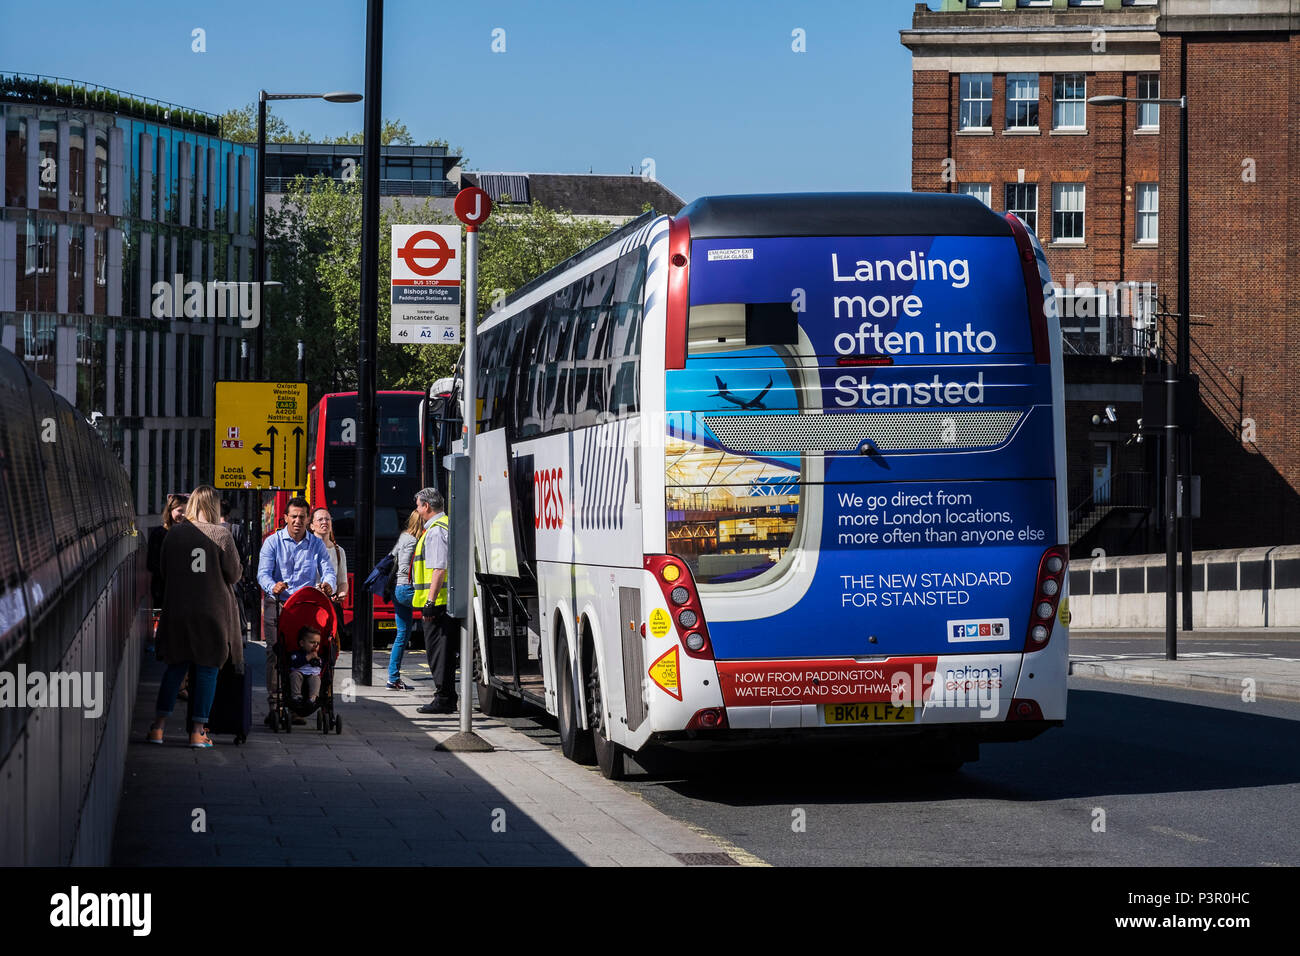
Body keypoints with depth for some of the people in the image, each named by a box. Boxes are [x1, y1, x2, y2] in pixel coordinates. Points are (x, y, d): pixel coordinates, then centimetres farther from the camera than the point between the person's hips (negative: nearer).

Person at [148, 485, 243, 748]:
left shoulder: (173, 533, 0)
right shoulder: (221, 536, -9)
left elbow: (164, 573, 8)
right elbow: (234, 575, -4)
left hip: (177, 610, 3)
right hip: (212, 611, -3)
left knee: (175, 667, 12)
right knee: (207, 669, 5)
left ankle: (158, 726, 7)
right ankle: (198, 731, 3)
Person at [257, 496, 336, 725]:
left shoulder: (316, 544, 11)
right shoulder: (273, 542, 3)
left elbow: (327, 570, 0)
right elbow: (263, 572, -8)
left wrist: (329, 584, -25)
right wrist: (272, 586, -31)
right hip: (277, 604, -2)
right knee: (275, 653, -8)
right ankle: (274, 708, -8)